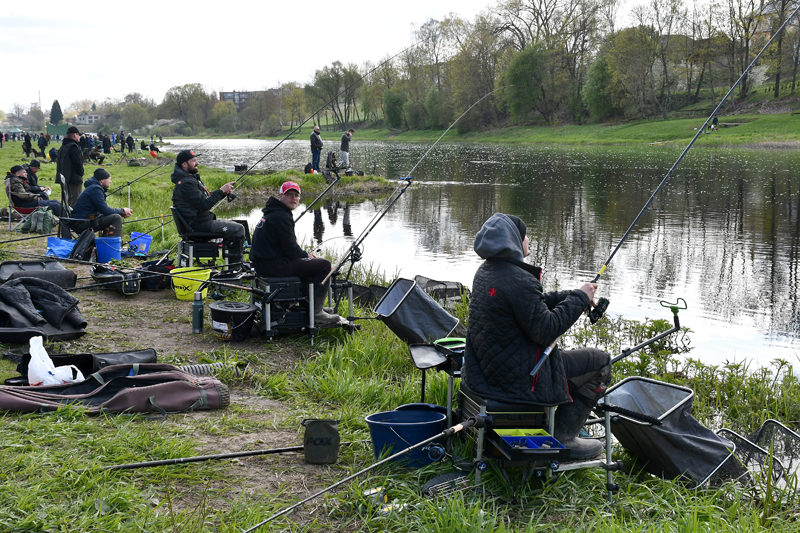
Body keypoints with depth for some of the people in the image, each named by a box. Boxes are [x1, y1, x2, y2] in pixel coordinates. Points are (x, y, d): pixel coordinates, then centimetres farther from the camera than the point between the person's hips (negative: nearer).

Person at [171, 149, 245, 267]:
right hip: (198, 225, -11)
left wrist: (224, 192, 2)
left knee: (234, 225, 21)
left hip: (201, 220, 11)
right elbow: (205, 204, -24)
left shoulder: (192, 178, 16)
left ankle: (237, 262, 20)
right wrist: (221, 191, -16)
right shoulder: (186, 183, -19)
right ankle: (235, 266, -9)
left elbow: (207, 199, 18)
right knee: (238, 229, -14)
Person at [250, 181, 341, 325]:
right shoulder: (281, 216, -15)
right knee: (324, 265, -8)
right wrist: (306, 255, 2)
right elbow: (291, 250, -16)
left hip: (262, 264, 11)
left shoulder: (272, 213, 19)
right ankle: (316, 312, -6)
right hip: (273, 266, -11)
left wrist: (305, 254, 14)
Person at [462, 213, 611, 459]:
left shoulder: (485, 271, 6)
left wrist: (570, 296, 9)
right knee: (600, 363, 2)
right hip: (517, 377, -10)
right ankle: (563, 437, 6)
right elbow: (545, 330, -22)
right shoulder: (519, 280, -25)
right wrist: (579, 298, -12)